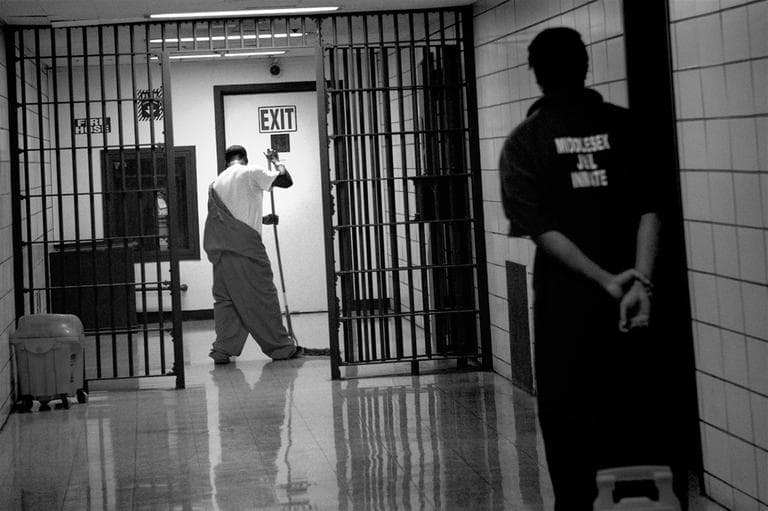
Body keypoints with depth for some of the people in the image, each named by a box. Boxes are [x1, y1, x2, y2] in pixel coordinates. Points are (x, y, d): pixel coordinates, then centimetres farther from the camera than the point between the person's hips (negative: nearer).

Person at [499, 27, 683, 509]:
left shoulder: (524, 142, -2)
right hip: (630, 300, 2)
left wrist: (604, 279, -14)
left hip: (566, 306, -2)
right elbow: (650, 208, -8)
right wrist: (641, 280, -15)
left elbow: (541, 229, -11)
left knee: (570, 424, 6)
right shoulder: (625, 126, 2)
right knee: (643, 416, 10)